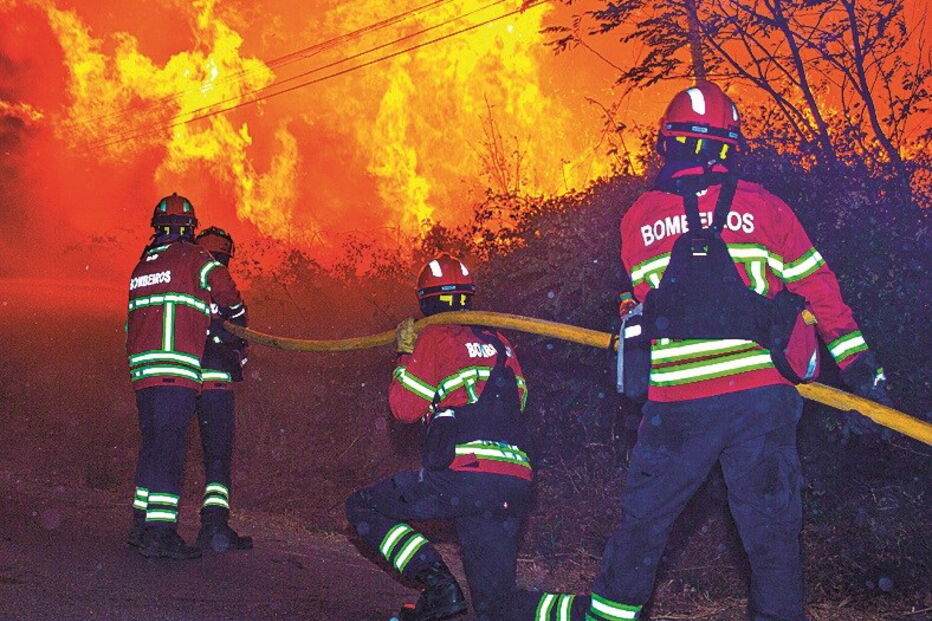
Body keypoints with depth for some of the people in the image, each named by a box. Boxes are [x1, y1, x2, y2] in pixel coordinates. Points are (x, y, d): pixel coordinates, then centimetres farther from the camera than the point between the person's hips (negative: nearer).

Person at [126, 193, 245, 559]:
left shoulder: (142, 265, 19)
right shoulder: (192, 258, 0)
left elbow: (133, 322, 20)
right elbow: (225, 292, 0)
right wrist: (236, 320, 20)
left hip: (142, 370, 7)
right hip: (176, 370, -7)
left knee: (153, 445, 15)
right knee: (168, 448, -9)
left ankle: (142, 526, 21)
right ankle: (160, 535, -12)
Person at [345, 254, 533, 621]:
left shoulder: (435, 337, 4)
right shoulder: (500, 343, 21)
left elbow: (405, 408, 4)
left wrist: (405, 354, 18)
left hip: (463, 473, -6)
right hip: (514, 487, 6)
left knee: (362, 507, 13)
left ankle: (438, 587, -2)